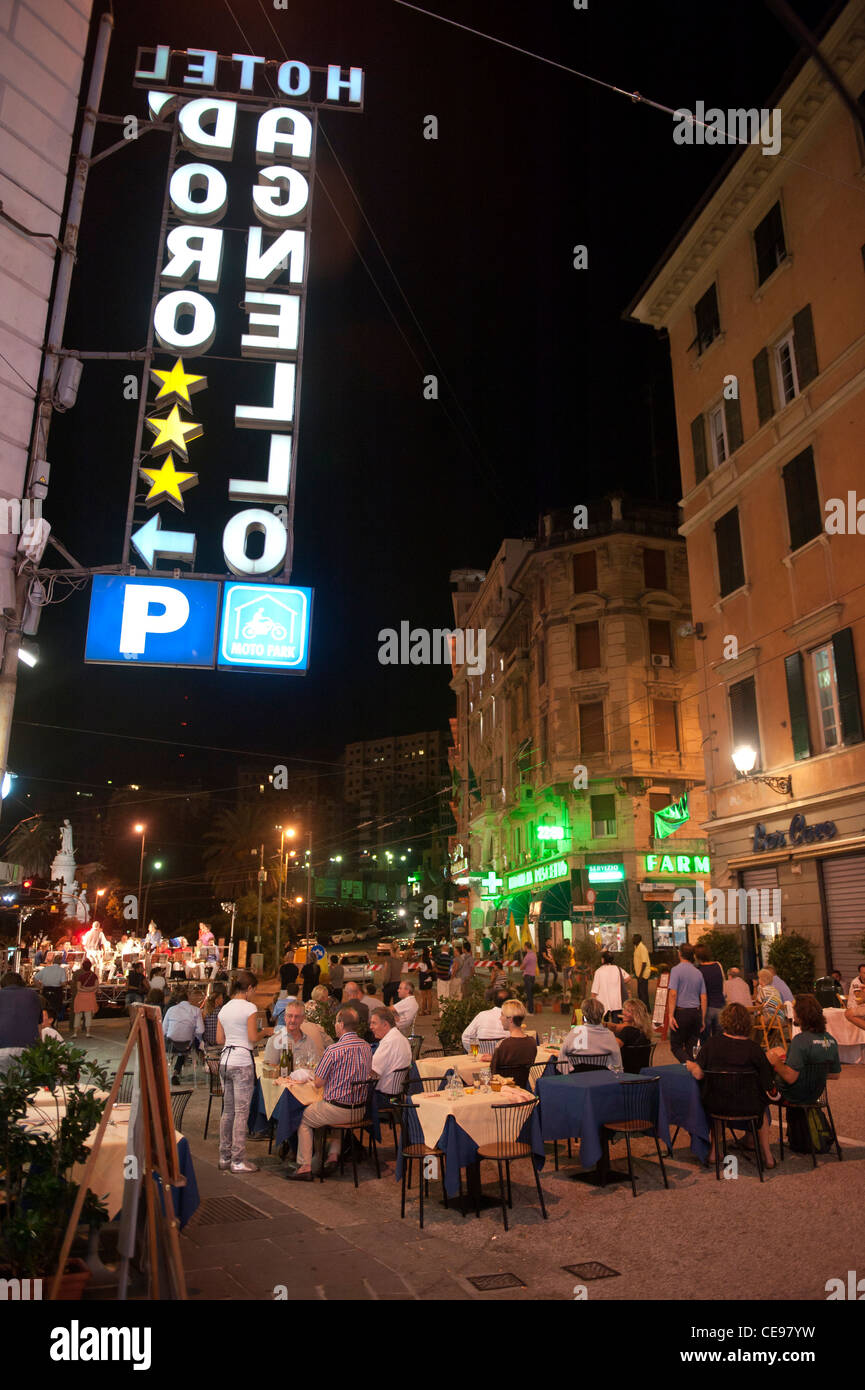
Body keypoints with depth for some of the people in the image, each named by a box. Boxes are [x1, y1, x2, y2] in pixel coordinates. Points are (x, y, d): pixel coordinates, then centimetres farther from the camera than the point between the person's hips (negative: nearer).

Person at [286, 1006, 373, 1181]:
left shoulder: (334, 1049, -20)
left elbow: (318, 1083, -14)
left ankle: (305, 1167, 17)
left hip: (338, 1110, -6)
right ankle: (333, 1155, 25)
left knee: (304, 1119, 18)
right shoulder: (367, 1047, 1)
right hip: (360, 1110, 6)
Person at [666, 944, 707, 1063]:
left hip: (681, 1012, -5)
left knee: (676, 1046, 3)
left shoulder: (676, 969, -7)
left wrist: (670, 1015, -15)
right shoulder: (698, 972, 10)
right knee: (692, 1047, 13)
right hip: (696, 1012, 5)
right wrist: (703, 1019, 14)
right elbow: (703, 998, 9)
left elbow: (673, 994, -15)